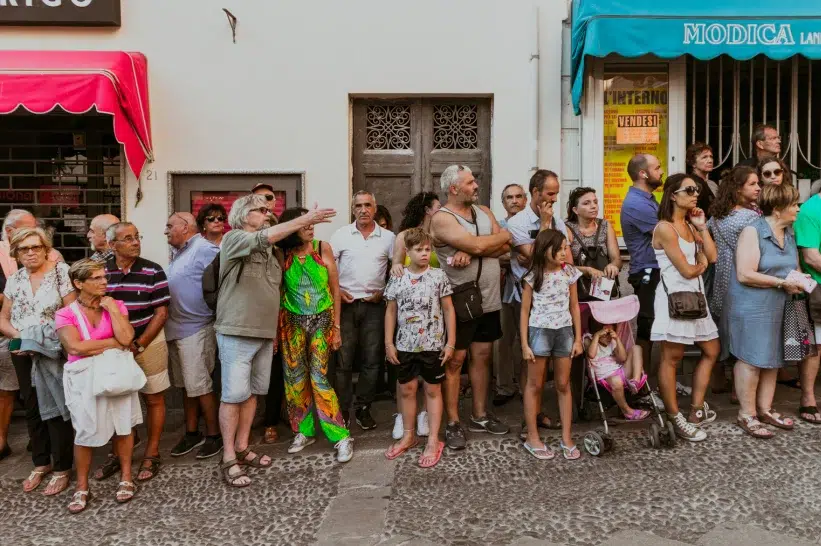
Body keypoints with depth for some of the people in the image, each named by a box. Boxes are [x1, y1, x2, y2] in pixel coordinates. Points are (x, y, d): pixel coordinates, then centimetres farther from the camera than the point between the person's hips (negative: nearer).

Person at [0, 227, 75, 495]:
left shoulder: (61, 272, -7)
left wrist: (46, 340, -18)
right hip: (23, 354, 5)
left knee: (54, 408, -1)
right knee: (32, 409, 14)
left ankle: (62, 469, 11)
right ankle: (41, 463, 29)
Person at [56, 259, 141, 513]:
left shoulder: (116, 306, 3)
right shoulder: (65, 314, -3)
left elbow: (126, 338, -11)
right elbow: (75, 347, -17)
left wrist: (112, 308, -10)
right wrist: (113, 343, -12)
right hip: (84, 377, -2)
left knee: (123, 425, 5)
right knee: (86, 431, 0)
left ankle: (126, 477, 21)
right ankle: (82, 486, 17)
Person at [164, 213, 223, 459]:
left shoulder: (205, 249, -14)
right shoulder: (177, 253, 15)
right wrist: (168, 322, 15)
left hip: (195, 329, -9)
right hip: (175, 330, 9)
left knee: (200, 386, -2)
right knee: (187, 386, 15)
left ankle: (214, 435, 11)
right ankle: (192, 433, 26)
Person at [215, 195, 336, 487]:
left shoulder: (269, 250, 16)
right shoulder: (233, 239, -6)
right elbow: (266, 236, -25)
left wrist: (274, 330, 14)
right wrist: (304, 220, -27)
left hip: (265, 334, 7)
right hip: (236, 333, -7)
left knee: (252, 392, 12)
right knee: (233, 395, -3)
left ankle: (242, 448, 23)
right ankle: (229, 459, 5)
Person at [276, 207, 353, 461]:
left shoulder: (323, 248, -2)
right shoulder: (282, 254, -1)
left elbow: (335, 290, 1)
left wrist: (336, 327, 0)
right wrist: (276, 328, -1)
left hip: (322, 320, -2)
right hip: (292, 322, 2)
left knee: (319, 376, -7)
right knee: (295, 378, 5)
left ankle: (341, 437, 0)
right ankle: (304, 431, 22)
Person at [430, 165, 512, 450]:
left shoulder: (484, 212, 11)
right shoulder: (442, 218, -11)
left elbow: (505, 248, -1)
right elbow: (477, 245, -22)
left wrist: (470, 252, -17)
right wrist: (504, 235, -4)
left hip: (488, 299, 6)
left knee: (482, 356, 14)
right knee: (455, 360, 1)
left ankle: (480, 415, 28)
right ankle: (453, 424, 11)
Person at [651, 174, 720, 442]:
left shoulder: (690, 226, 14)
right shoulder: (665, 228, -13)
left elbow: (712, 256, 5)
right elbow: (687, 271, -15)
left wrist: (702, 226, 3)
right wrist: (702, 264, 6)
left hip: (695, 295, 10)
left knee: (711, 350, 14)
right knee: (672, 358, -1)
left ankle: (696, 411, 23)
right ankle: (676, 419, 8)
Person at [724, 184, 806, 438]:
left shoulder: (789, 234, 11)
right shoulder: (753, 232, -14)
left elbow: (793, 266, 24)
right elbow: (745, 274, -22)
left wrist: (799, 279, 1)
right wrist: (782, 283, -17)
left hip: (778, 309, 8)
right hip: (752, 308, -8)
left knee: (773, 359, 13)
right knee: (751, 360, -3)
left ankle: (765, 409, 26)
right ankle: (746, 415, 8)